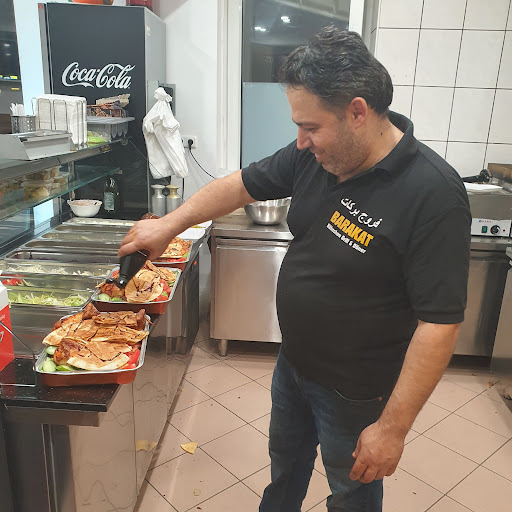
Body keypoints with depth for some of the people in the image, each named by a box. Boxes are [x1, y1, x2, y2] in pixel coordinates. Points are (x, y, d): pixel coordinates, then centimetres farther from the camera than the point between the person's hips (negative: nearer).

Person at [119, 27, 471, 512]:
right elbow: (241, 184, 5)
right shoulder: (313, 154, -9)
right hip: (293, 361, 6)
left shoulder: (433, 194, -29)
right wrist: (169, 225, 0)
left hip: (354, 395, -6)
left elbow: (439, 324, -27)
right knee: (285, 464, 31)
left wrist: (392, 428, -23)